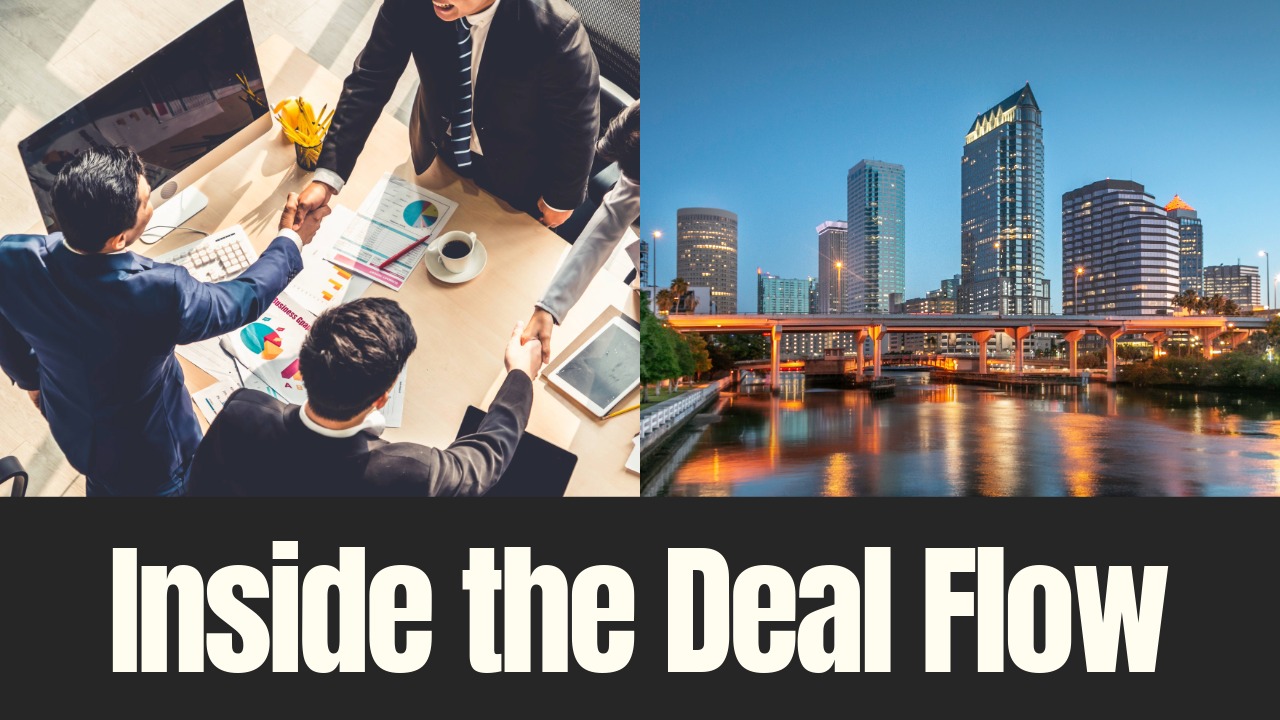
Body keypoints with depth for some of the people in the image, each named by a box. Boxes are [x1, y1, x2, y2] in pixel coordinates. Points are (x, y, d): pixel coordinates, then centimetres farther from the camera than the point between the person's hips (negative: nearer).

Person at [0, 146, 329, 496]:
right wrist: (291, 240, -8)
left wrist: (30, 379, 18)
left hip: (71, 427, 5)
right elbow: (243, 299, -22)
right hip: (148, 450, -5)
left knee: (103, 483, 36)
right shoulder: (159, 293, -42)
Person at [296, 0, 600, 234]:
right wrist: (327, 176, -26)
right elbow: (370, 80, -20)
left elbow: (577, 124, -23)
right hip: (438, 150, 3)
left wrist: (562, 197, -10)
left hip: (518, 171, -3)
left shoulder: (554, 29, -38)